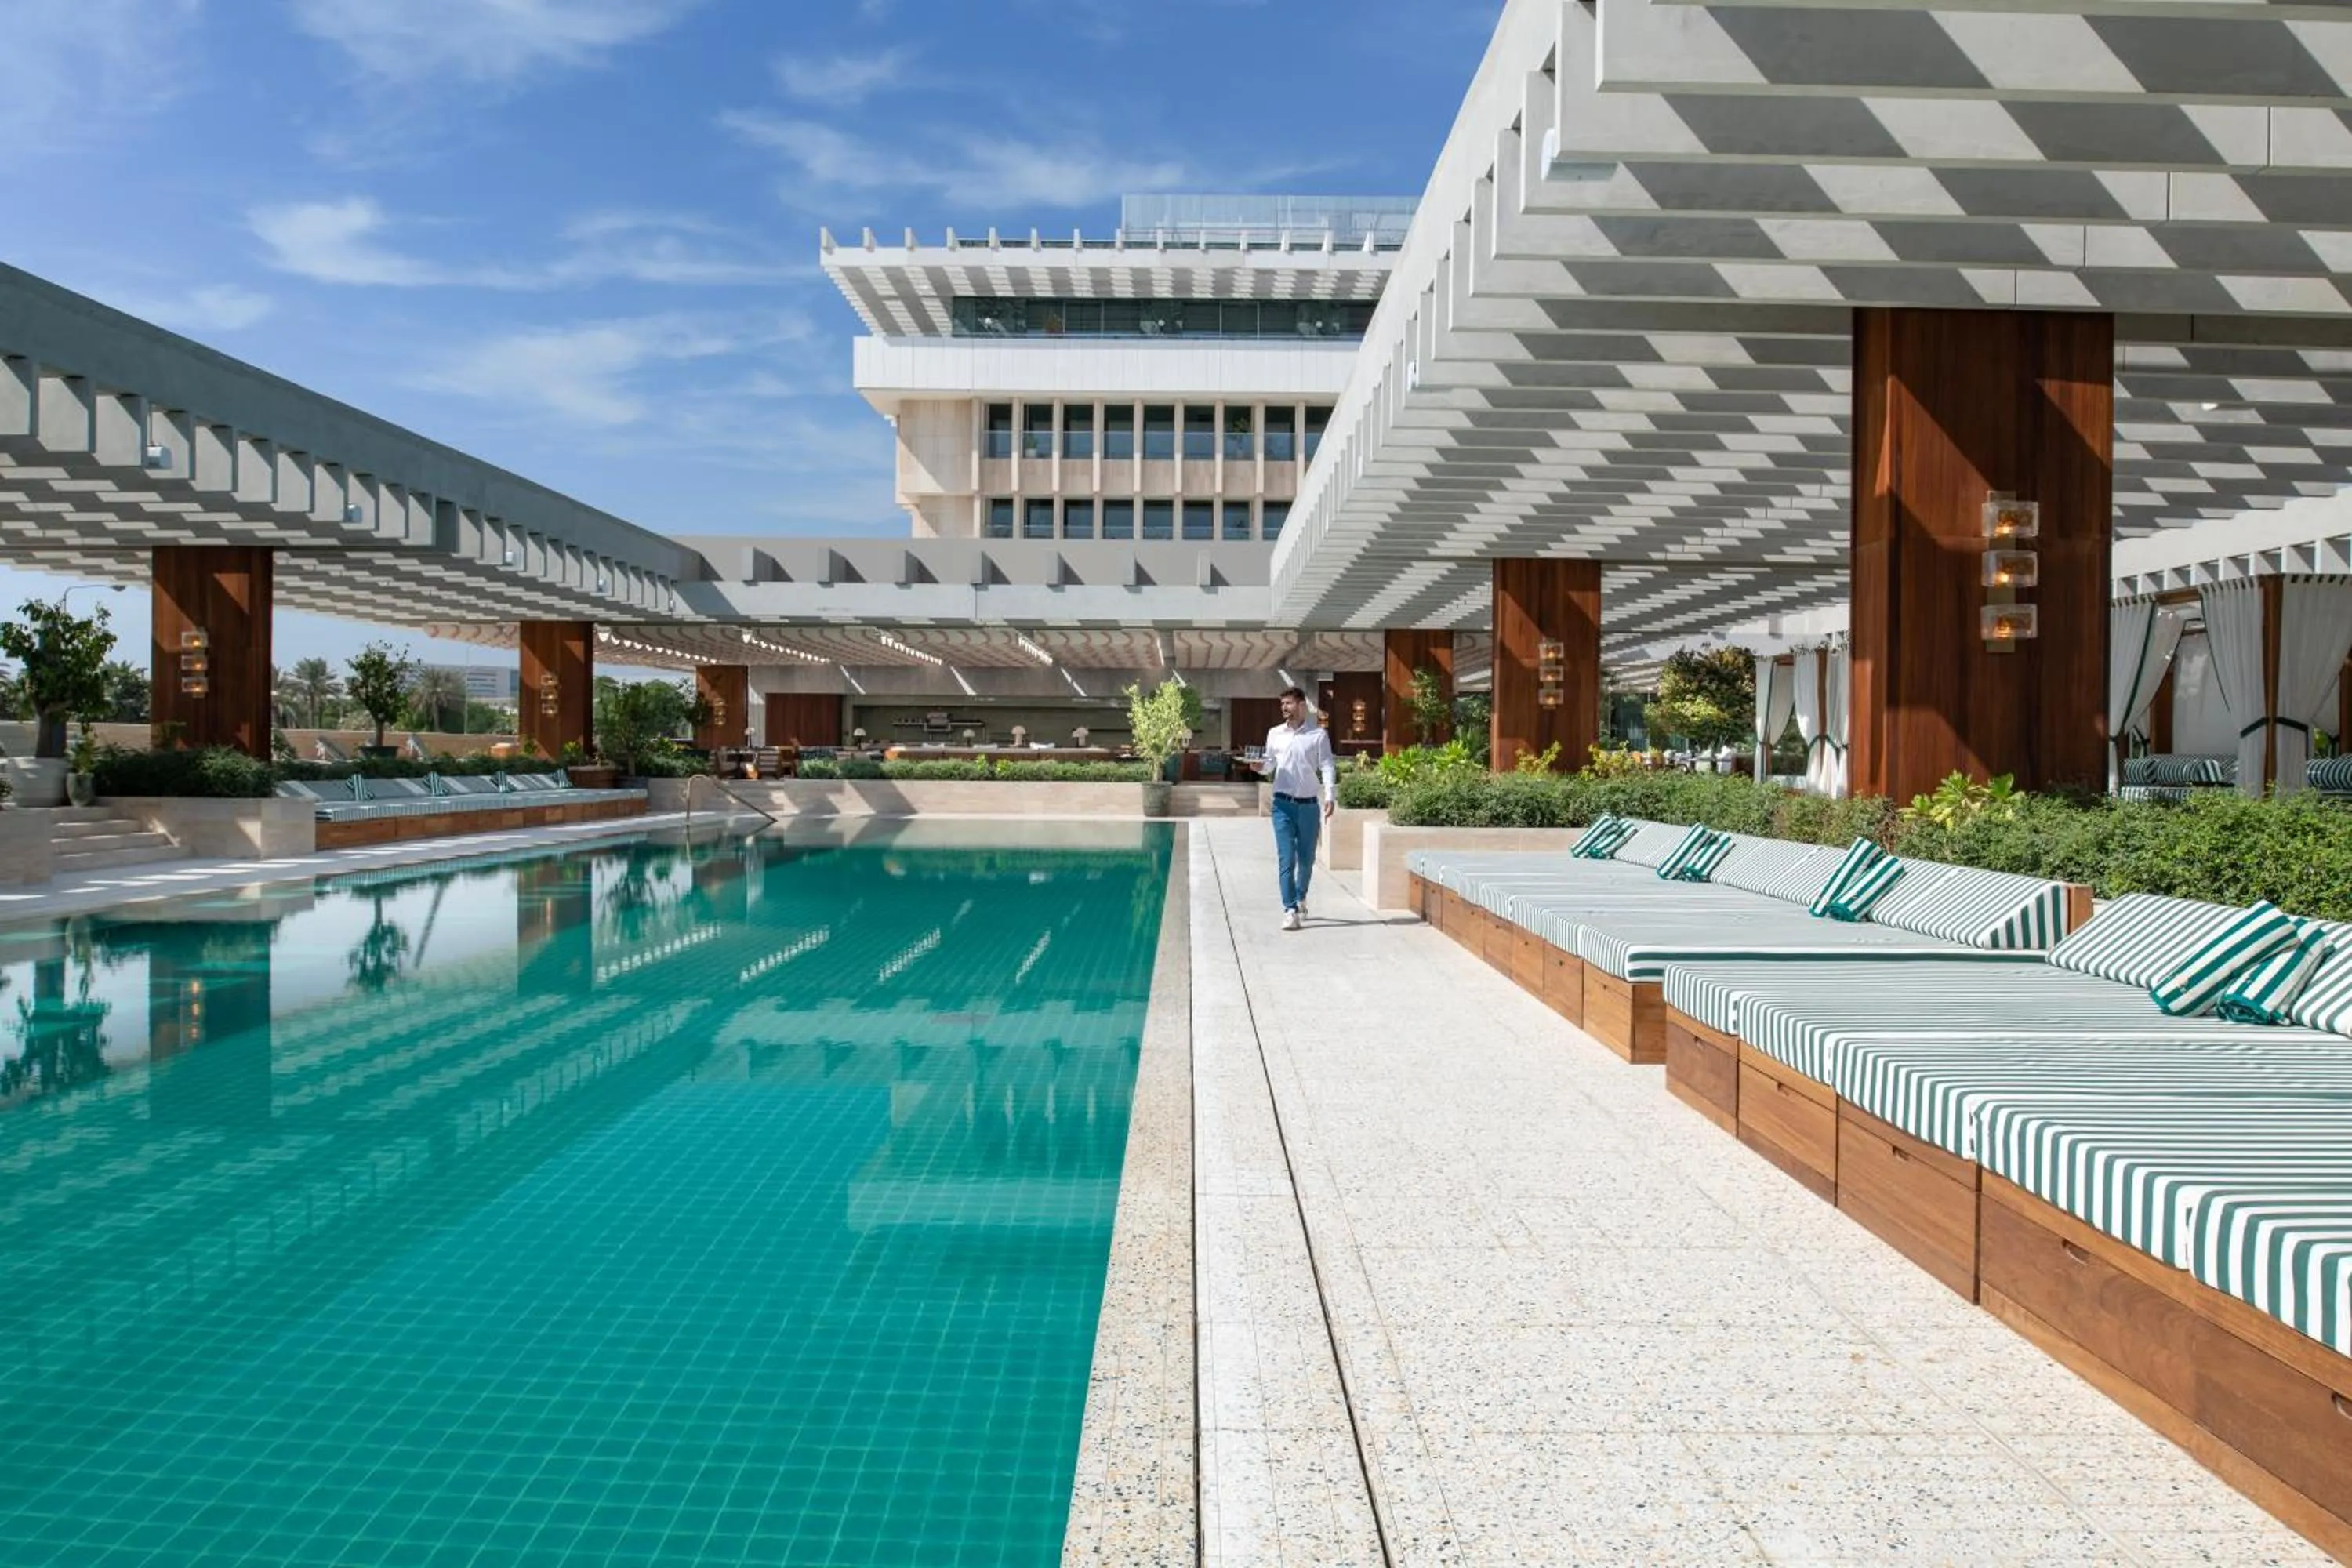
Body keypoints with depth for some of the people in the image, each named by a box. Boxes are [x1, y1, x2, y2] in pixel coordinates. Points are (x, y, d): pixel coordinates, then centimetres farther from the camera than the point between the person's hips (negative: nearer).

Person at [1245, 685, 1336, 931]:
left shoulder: (1319, 734, 0)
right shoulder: (1275, 734, 8)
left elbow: (1327, 766, -4)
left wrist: (1330, 795, -16)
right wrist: (1261, 766, -9)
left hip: (1309, 804, -1)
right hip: (1283, 804, 1)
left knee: (1306, 859, 12)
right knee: (1286, 859, -7)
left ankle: (1301, 898, 37)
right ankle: (1290, 910, -6)